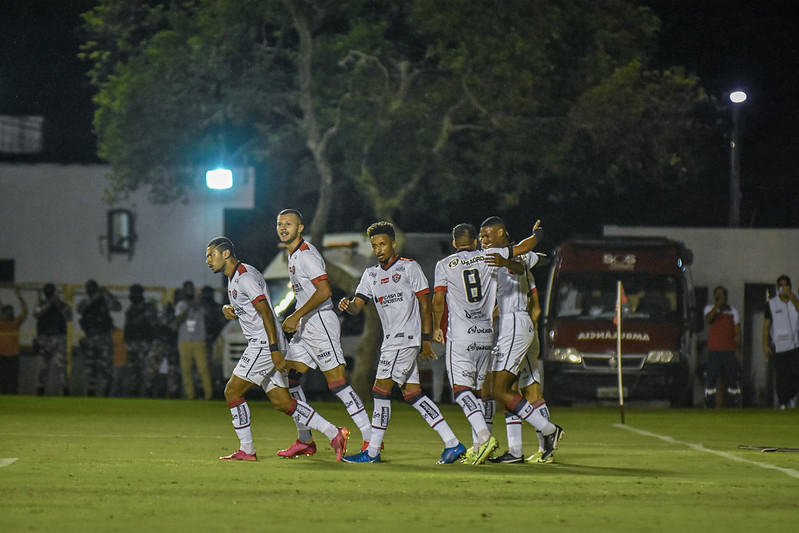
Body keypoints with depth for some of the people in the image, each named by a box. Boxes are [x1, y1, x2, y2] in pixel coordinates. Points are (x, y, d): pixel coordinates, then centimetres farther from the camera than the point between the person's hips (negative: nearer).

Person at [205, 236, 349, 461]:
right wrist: (228, 308, 10)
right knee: (282, 402, 6)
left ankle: (246, 449, 1)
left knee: (232, 391, -5)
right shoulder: (233, 277, 18)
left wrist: (274, 349, -24)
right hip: (261, 345, 10)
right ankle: (334, 434, 3)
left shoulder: (245, 276, -14)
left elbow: (266, 312, -19)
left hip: (264, 345, -10)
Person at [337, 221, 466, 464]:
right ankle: (452, 443, 7)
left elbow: (425, 304, -3)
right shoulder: (371, 274, 16)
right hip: (391, 340, 8)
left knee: (381, 390, -10)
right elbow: (357, 306, 8)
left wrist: (426, 339, -8)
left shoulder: (409, 267, -3)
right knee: (412, 393, 5)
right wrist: (347, 305, -16)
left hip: (406, 338, -8)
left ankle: (372, 451, -7)